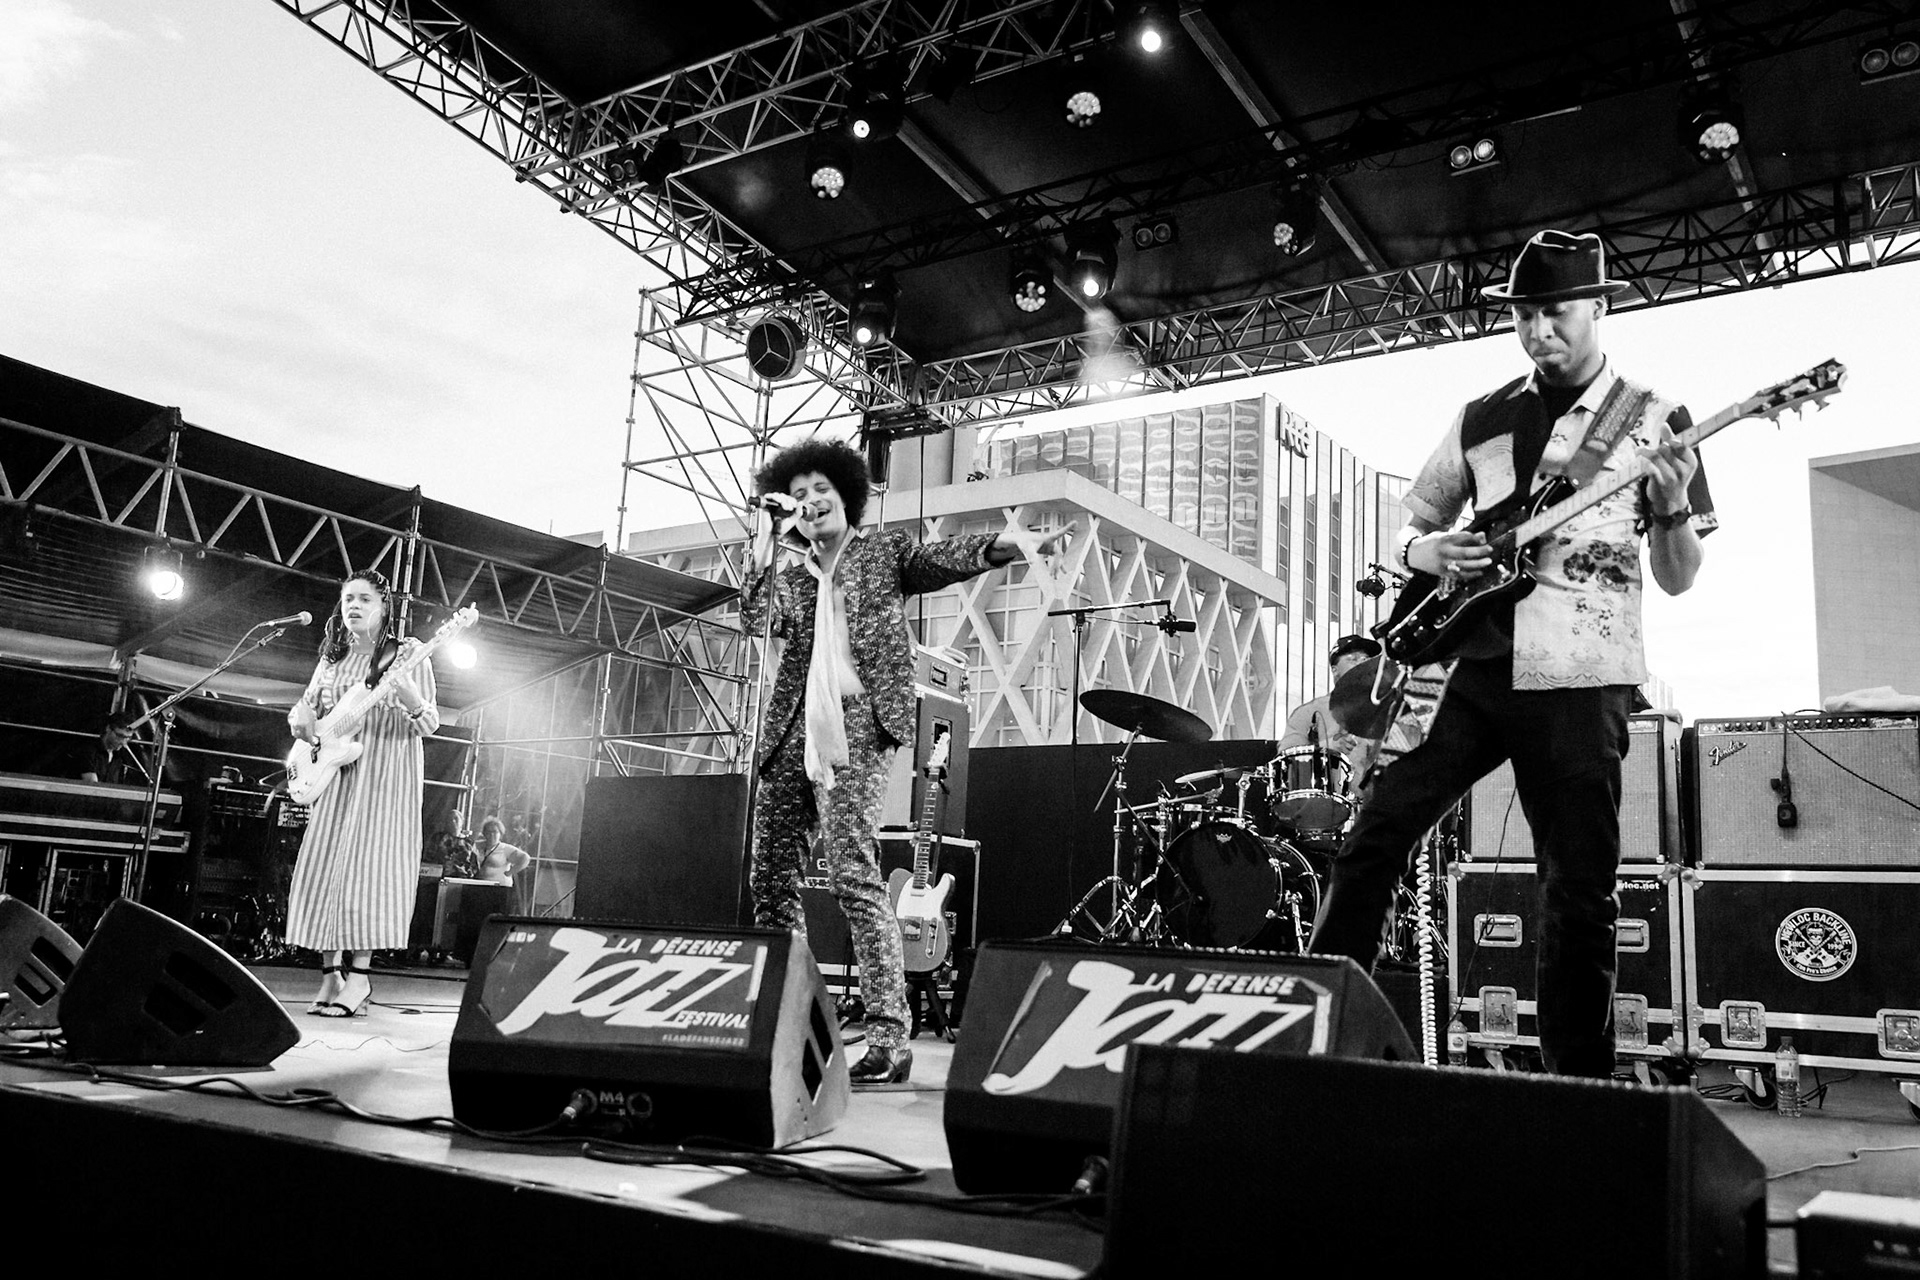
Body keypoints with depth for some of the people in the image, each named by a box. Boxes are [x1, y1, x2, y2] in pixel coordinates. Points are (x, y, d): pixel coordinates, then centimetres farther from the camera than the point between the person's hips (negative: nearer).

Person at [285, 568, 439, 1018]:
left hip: (385, 775, -5)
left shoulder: (407, 653, -1)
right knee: (323, 867, 0)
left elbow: (429, 725, -5)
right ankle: (331, 975, 7)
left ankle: (359, 976, -7)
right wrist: (301, 719, -1)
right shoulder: (332, 658, 15)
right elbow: (305, 707, 24)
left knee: (368, 866, -11)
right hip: (335, 775, 6)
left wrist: (411, 700, -27)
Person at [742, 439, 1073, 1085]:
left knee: (852, 875, -17)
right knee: (770, 879, 6)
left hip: (855, 734, -6)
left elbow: (947, 558, -4)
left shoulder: (884, 551, 12)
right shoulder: (789, 577, 21)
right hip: (790, 736, 6)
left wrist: (1008, 543, -22)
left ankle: (889, 1036, -16)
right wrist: (764, 545, 4)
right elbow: (755, 619, 3)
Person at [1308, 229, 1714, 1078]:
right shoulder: (1481, 421, 13)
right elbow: (1411, 526, 21)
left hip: (1577, 681, -2)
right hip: (1465, 662, 3)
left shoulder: (1655, 422, 7)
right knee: (1377, 834, -6)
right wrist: (1427, 551, -2)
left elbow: (1677, 580, 6)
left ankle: (1578, 1081, 16)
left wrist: (1673, 506, -13)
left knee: (1580, 896, 1)